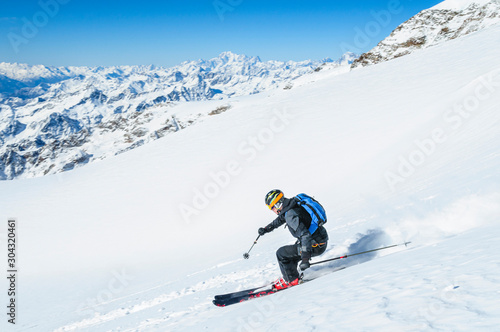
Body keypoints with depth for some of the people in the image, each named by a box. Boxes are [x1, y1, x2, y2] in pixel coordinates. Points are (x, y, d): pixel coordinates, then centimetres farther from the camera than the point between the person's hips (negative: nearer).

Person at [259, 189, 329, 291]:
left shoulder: (291, 215, -24)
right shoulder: (291, 206, 6)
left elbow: (305, 234, -32)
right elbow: (280, 219, 27)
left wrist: (305, 258, -34)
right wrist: (266, 229, 35)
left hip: (315, 246, -10)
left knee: (281, 254, -2)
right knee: (290, 252, 26)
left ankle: (291, 280, 12)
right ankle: (291, 276, 35)